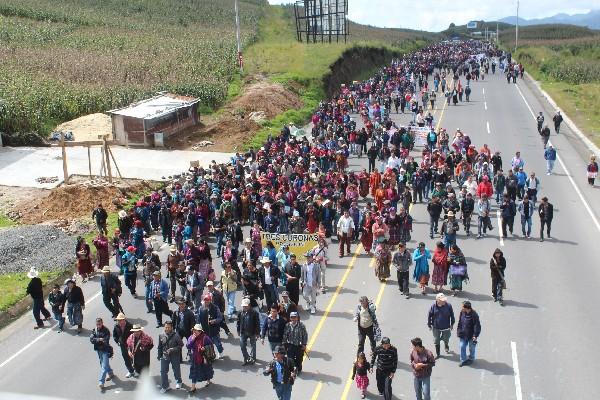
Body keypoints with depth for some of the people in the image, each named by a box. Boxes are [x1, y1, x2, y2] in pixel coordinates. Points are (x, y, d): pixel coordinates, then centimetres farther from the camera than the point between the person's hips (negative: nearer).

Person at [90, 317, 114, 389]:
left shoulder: (106, 331, -16)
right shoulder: (94, 330, 0)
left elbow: (106, 341, -21)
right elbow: (91, 340, -10)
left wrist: (96, 340, -16)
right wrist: (99, 339, -23)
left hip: (105, 350, -6)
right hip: (98, 350, 6)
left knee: (104, 366, -7)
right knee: (103, 364, 22)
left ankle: (101, 382, -6)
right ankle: (110, 374, 45)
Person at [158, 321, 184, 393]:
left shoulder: (176, 335, -15)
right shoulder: (161, 336, -2)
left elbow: (181, 345, -11)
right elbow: (160, 347, 9)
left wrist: (173, 349, -21)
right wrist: (159, 355, 9)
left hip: (175, 356, -2)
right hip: (165, 356, 3)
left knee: (176, 370, 15)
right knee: (163, 371, 2)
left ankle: (178, 382, 43)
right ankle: (164, 386, 19)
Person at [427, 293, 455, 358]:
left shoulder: (448, 305, -18)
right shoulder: (433, 306, -18)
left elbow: (452, 315, -3)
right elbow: (429, 316, -6)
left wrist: (452, 324, 4)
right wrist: (429, 325, 0)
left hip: (446, 327, 0)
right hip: (436, 327, 0)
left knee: (446, 340, 20)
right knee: (436, 341, 13)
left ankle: (447, 348, 54)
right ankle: (437, 354, 33)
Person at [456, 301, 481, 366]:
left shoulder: (474, 315, -25)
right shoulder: (462, 312, -8)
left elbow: (477, 326, -19)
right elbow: (460, 323, 6)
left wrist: (475, 335, -19)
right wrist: (458, 331, 7)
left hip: (471, 335, -4)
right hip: (463, 334, 4)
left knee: (471, 348, 15)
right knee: (462, 347, 7)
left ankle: (471, 359, 39)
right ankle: (463, 360, 23)